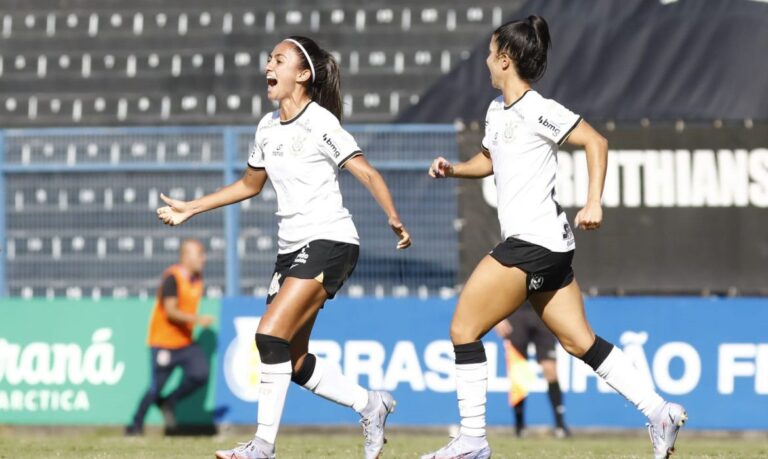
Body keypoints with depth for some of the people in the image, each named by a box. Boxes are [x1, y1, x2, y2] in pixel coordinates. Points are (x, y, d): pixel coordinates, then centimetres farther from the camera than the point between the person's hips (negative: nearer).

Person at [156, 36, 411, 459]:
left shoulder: (320, 123, -9)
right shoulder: (268, 127, 12)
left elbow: (367, 174, -14)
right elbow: (249, 185, 27)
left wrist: (393, 218, -29)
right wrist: (190, 209, 27)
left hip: (328, 243, -8)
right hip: (291, 249, 8)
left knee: (271, 334, -20)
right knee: (293, 362, 5)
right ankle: (370, 405, 24)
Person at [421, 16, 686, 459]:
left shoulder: (537, 110, -13)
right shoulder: (497, 110, 15)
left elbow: (596, 142, -14)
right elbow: (488, 160, 31)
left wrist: (594, 203, -21)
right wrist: (453, 168, 13)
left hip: (534, 242, -10)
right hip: (547, 245, 10)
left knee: (464, 327, -6)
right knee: (581, 342, 9)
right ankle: (660, 412, 8)